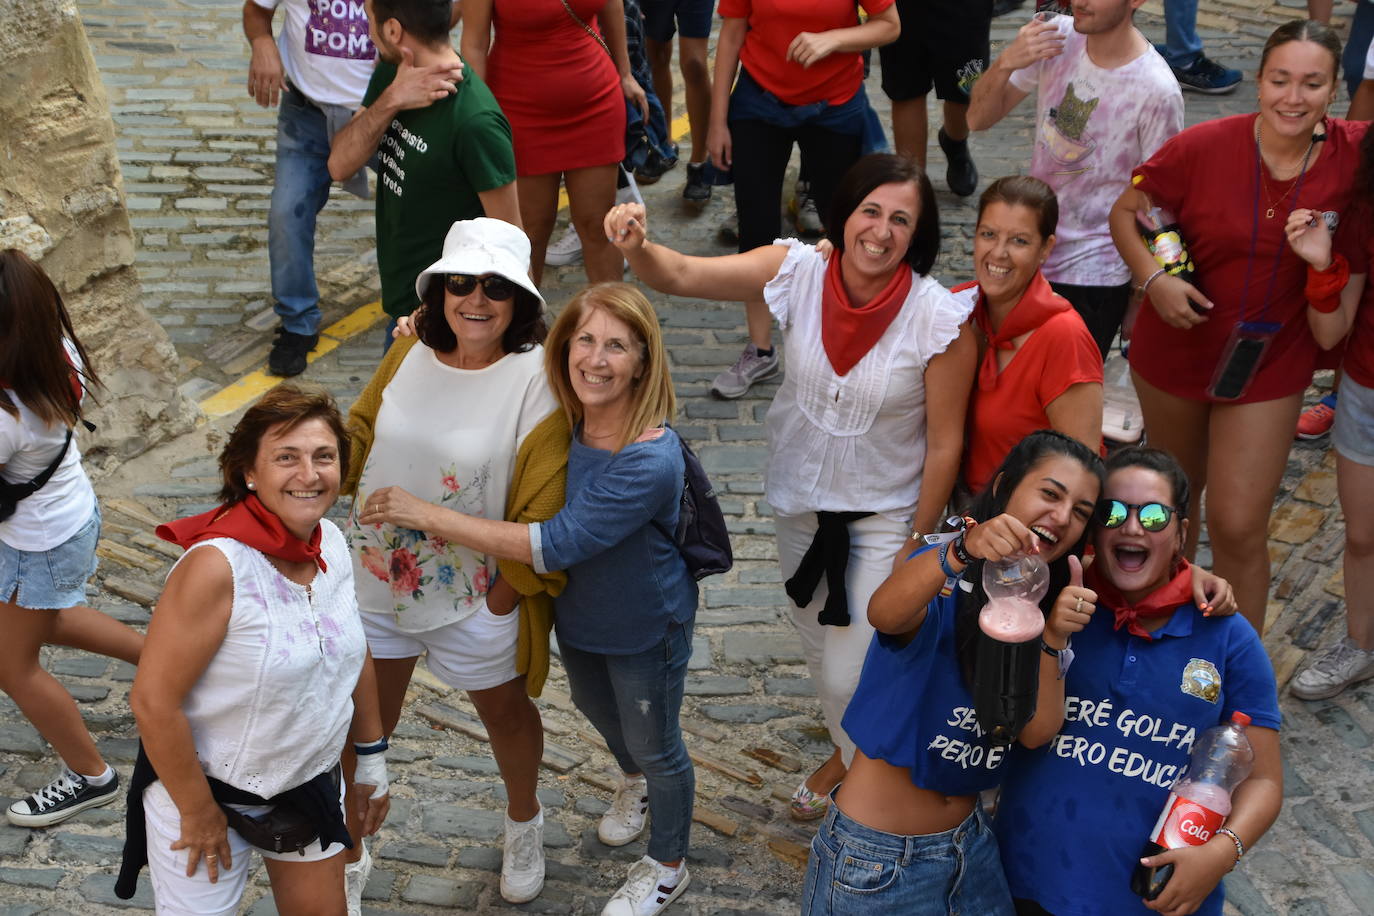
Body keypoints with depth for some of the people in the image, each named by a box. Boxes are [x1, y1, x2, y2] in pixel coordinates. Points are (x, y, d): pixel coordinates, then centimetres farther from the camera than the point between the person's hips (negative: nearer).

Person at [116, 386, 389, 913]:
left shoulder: (331, 543, -8)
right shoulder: (216, 566, -29)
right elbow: (153, 702, -26)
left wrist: (372, 756, 14)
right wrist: (199, 813, -17)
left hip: (310, 783, 6)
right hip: (205, 786, -6)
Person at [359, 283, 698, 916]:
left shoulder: (650, 463, -39)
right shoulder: (561, 418, -19)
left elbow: (555, 544, -40)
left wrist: (428, 517, -38)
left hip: (644, 630, -7)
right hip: (575, 611, 7)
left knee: (655, 746, 19)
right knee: (593, 705, 33)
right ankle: (633, 780, 68)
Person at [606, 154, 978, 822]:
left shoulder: (941, 320, -24)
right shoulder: (800, 271, -17)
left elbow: (944, 444, -15)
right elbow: (680, 276, -21)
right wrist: (637, 247, -44)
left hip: (884, 515, -4)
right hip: (799, 498, 4)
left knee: (851, 677, -1)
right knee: (819, 646, 25)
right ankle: (849, 751, 56)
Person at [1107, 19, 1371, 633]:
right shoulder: (1203, 148, -20)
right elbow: (1126, 212, -8)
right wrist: (1152, 277, -25)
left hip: (1270, 368, 0)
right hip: (1176, 350, 0)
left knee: (1238, 528, -2)